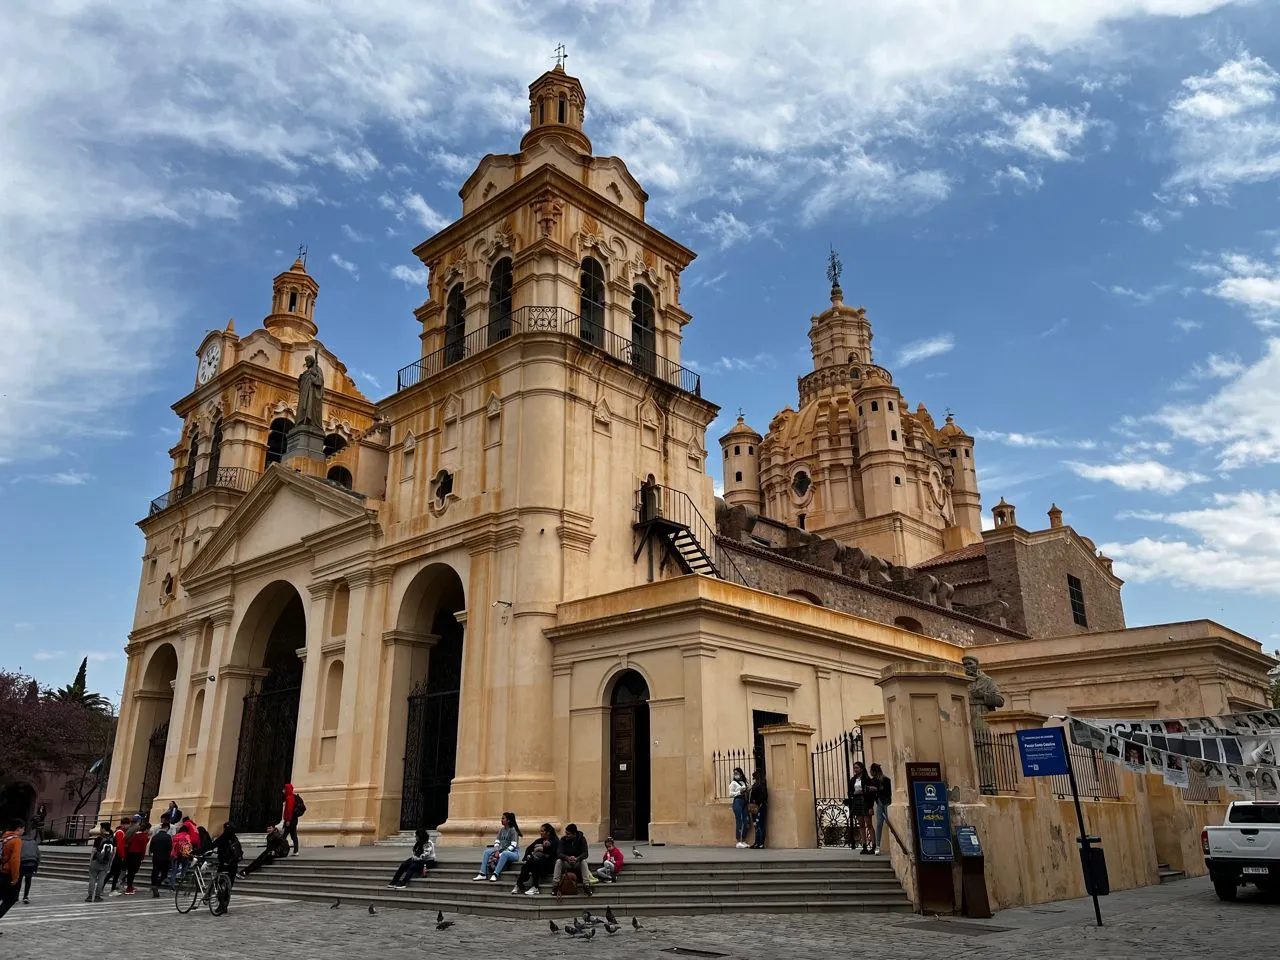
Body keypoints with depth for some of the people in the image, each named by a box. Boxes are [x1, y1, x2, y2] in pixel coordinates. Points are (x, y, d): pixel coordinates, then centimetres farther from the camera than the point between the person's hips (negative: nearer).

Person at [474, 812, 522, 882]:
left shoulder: (513, 830, -10)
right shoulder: (501, 830, 10)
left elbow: (513, 845, -18)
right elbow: (497, 842, 6)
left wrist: (501, 853, -22)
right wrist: (497, 851, -14)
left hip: (513, 852, -7)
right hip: (502, 851, 7)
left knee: (504, 854, -39)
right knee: (486, 852, -9)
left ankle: (495, 875, -43)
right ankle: (482, 874, -20)